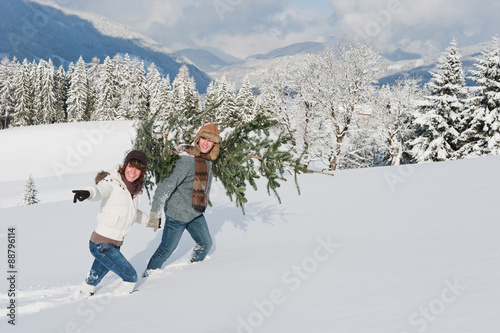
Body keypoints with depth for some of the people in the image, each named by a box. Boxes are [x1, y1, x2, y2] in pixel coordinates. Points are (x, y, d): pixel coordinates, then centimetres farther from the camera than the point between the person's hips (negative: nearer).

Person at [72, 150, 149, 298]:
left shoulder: (136, 189, 8)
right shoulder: (112, 183, -13)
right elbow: (100, 190, -37)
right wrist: (88, 193, -60)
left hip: (115, 245, 8)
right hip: (101, 244, -8)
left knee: (95, 278, 25)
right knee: (131, 277, -7)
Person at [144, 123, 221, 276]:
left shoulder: (207, 159, 1)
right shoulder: (187, 159, -25)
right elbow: (167, 185, -28)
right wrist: (155, 213, -29)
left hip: (196, 213, 8)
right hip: (178, 213, -8)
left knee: (205, 243, 17)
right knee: (167, 249, 1)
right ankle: (148, 276, 18)